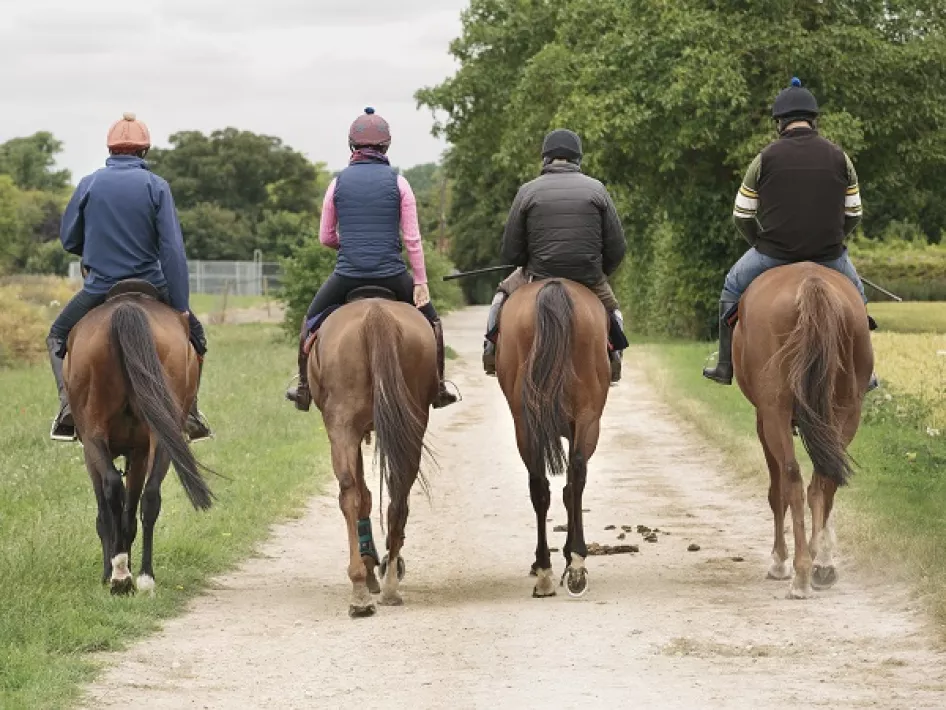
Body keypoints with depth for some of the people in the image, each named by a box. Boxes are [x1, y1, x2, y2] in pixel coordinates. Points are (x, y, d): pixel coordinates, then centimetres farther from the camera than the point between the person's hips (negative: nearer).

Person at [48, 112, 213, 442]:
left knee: (59, 335, 25)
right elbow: (172, 250, -11)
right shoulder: (156, 186, -5)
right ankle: (189, 413, 12)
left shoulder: (89, 184, -2)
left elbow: (68, 239, 7)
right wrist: (181, 307, -11)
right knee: (193, 335, 24)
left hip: (99, 288, 0)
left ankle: (68, 405, 3)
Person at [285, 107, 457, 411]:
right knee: (431, 320, 22)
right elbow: (413, 238, -4)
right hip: (391, 274, -1)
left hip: (347, 273, 1)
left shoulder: (338, 182, 2)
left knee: (311, 321, 26)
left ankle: (304, 389, 25)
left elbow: (325, 237, 8)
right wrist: (421, 282, 1)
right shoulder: (397, 182, -2)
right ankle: (438, 388, 20)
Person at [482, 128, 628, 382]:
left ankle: (492, 353, 24)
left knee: (503, 294, 30)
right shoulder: (596, 189, 0)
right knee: (612, 309, 32)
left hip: (538, 277, 0)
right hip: (589, 278, 1)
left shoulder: (528, 191, -3)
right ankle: (614, 361, 23)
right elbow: (617, 248, -1)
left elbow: (510, 252, -1)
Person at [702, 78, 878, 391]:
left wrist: (761, 244, 17)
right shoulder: (838, 157, 2)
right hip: (829, 254, 2)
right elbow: (854, 213, 8)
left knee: (733, 286, 23)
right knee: (854, 293, 29)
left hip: (774, 251, -2)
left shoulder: (766, 157, -4)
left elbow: (742, 215, 1)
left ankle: (725, 366, 22)